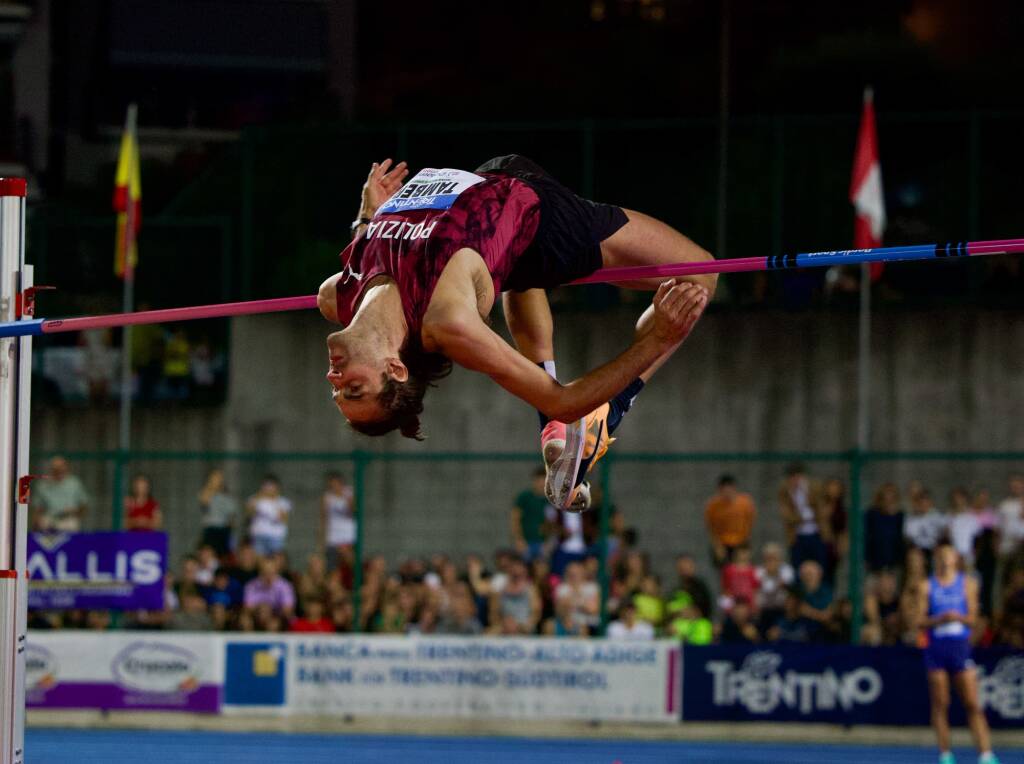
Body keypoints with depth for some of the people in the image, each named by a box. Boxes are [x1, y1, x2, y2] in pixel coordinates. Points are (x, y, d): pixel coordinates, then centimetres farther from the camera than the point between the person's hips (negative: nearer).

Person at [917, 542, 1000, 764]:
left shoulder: (968, 584, 9)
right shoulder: (926, 586, 7)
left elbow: (972, 618, 6)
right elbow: (920, 621, 3)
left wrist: (959, 617, -15)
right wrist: (940, 619, -15)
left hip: (961, 646, 0)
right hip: (936, 647, 0)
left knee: (973, 704, -8)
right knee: (940, 704, 0)